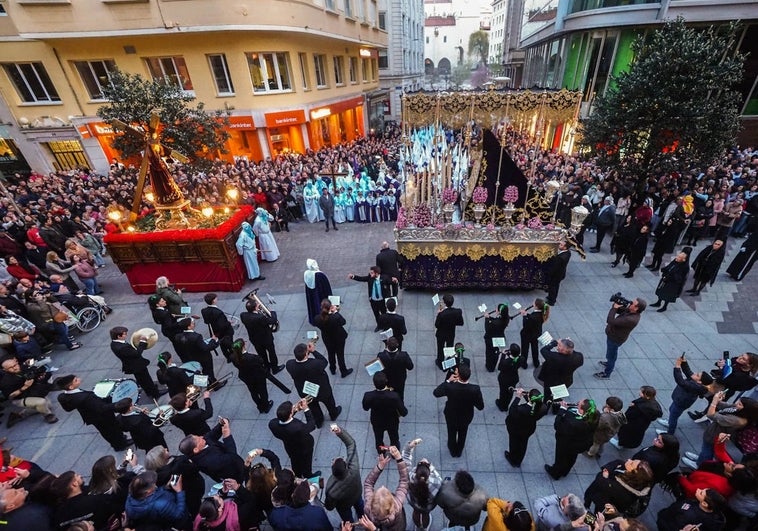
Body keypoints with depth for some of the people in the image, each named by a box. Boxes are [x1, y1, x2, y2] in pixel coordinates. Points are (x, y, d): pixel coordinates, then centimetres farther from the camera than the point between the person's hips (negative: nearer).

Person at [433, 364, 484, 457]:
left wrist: (448, 380, -17)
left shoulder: (449, 387, -38)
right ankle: (459, 451, 59)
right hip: (466, 417, 1)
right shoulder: (475, 389, -35)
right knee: (462, 434, 33)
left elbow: (435, 393, -18)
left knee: (452, 434, 31)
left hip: (451, 416, -1)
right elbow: (480, 407, -19)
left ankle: (453, 451, 58)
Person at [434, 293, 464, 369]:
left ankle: (440, 364, 43)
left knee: (440, 349, 23)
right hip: (451, 334, 3)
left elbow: (436, 325, -22)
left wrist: (438, 314, -14)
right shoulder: (458, 311, -23)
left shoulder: (441, 314, -35)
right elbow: (461, 323, -10)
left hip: (441, 335, -3)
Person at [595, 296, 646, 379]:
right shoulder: (630, 310, -15)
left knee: (611, 355, 14)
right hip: (613, 335, 8)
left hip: (615, 338, -8)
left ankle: (606, 374, 36)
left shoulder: (631, 319, -40)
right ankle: (610, 363, 59)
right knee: (612, 352, 32)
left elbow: (610, 321, -41)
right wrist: (617, 303, -17)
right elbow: (619, 310, 4)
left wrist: (614, 307, -34)